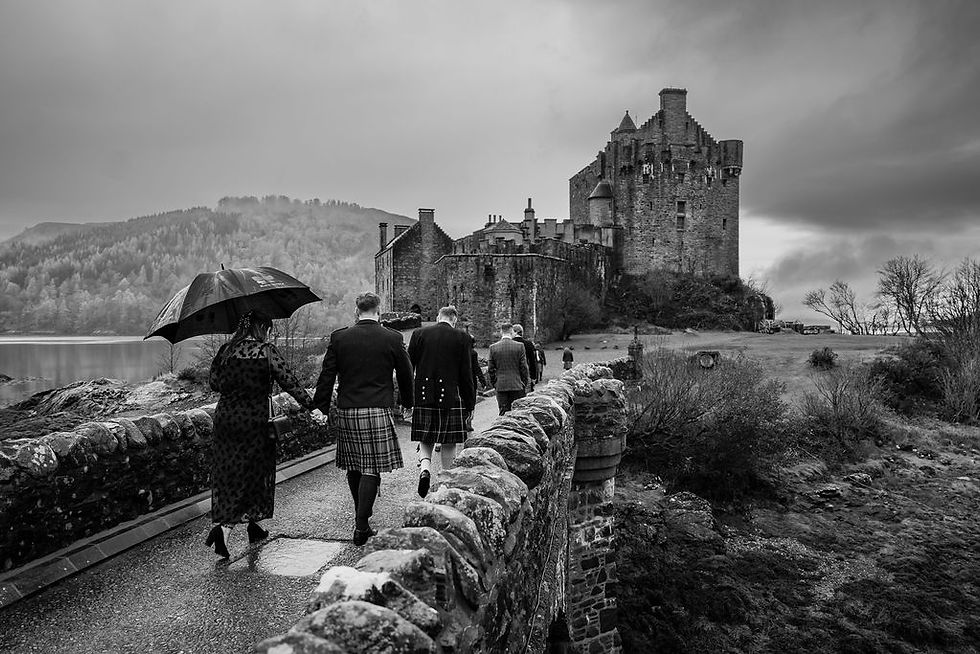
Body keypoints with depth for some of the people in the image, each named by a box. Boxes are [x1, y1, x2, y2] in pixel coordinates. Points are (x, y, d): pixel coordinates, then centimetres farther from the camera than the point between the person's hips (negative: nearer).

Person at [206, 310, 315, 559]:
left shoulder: (225, 350, 3)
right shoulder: (266, 351, -9)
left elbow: (213, 383, 9)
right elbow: (289, 381, -10)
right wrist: (309, 404, -3)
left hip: (225, 420, 5)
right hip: (254, 422, -5)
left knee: (227, 475, 15)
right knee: (252, 474, 7)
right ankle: (222, 528, -3)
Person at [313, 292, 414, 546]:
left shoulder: (339, 337, 2)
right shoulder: (393, 339, -2)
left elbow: (326, 375, 2)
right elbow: (405, 375, 7)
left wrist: (322, 407, 10)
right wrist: (407, 402, 23)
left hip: (346, 411, 3)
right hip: (378, 411, -3)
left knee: (353, 468, 16)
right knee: (372, 470, 2)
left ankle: (362, 517, 31)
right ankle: (361, 526, 2)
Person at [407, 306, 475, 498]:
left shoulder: (419, 334, 3)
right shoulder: (462, 338, -2)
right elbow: (466, 375, -2)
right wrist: (470, 404, 4)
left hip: (423, 397, 1)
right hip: (451, 398, -1)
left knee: (425, 440, 13)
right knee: (449, 444, 10)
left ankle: (424, 469, -12)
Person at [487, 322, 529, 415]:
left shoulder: (493, 347, 0)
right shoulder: (519, 346, -6)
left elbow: (490, 369, 4)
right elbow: (524, 367, -3)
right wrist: (524, 385, 8)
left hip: (500, 386, 2)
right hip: (517, 386, -2)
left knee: (503, 414, 5)